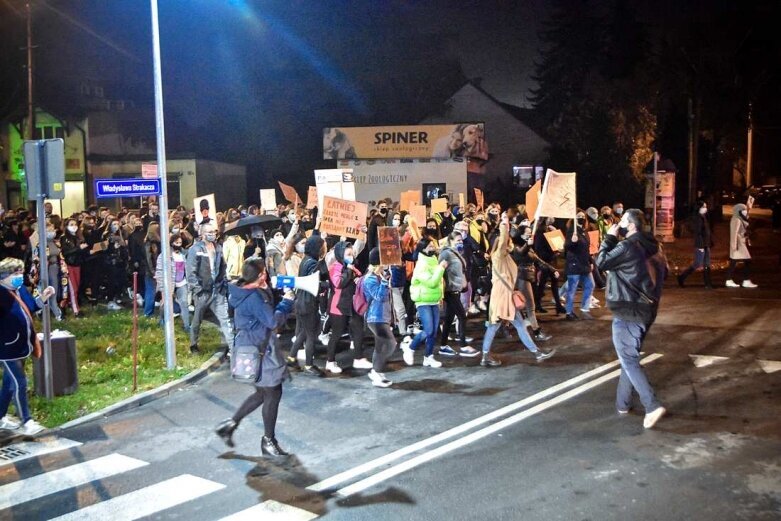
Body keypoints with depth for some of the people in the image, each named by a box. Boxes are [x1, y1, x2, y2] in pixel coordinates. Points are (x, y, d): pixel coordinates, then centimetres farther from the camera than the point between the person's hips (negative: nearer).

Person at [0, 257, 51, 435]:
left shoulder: (20, 289, 6)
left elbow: (29, 309, 17)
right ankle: (26, 422, 4)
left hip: (20, 345, 9)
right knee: (19, 383, -5)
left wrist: (42, 298, 6)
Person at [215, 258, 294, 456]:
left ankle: (229, 424, 23)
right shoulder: (254, 297, -23)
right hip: (258, 350, -10)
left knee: (263, 393, 19)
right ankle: (269, 441, 15)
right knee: (273, 393, 2)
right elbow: (273, 321, -23)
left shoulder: (245, 292, 7)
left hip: (253, 348, 10)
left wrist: (267, 290, 4)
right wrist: (287, 302, -10)